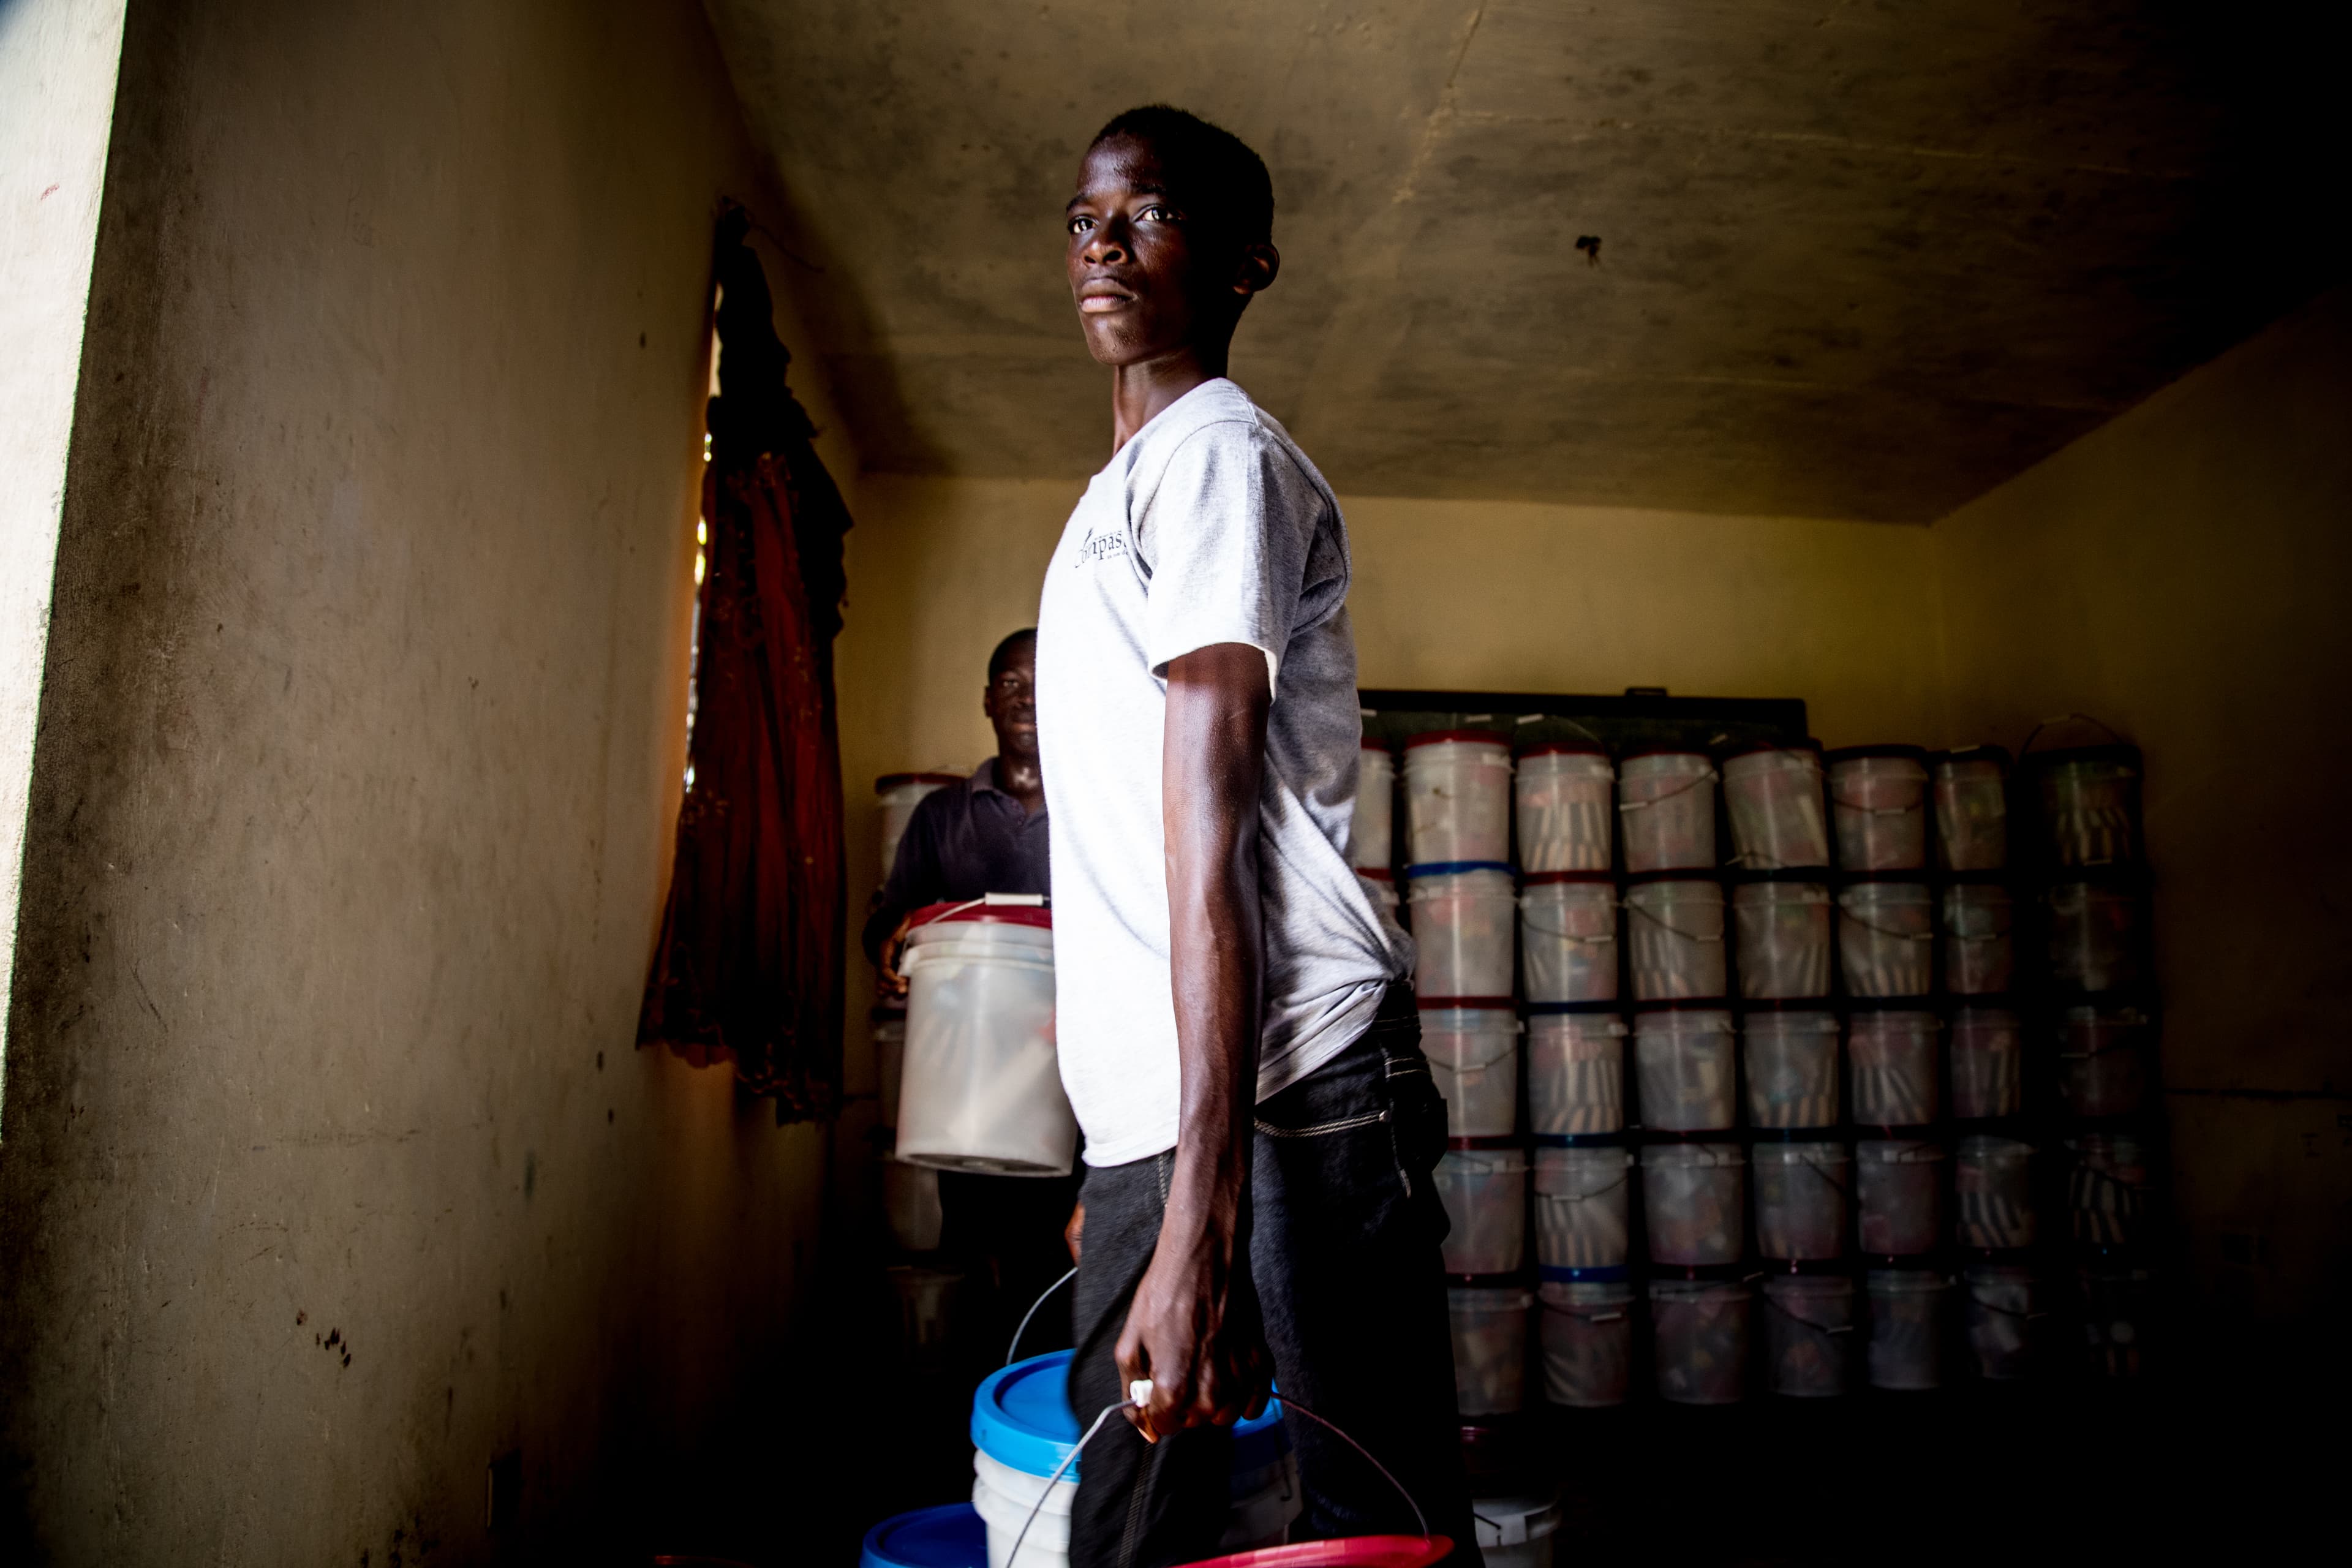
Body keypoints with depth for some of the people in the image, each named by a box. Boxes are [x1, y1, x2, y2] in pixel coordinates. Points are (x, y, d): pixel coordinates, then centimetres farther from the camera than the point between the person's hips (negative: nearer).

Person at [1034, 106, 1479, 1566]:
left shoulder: (1216, 450, -4)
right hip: (1156, 1118, 9)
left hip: (1283, 1090, -9)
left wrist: (1201, 1219, -23)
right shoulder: (1120, 491, 24)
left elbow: (1215, 834, -18)